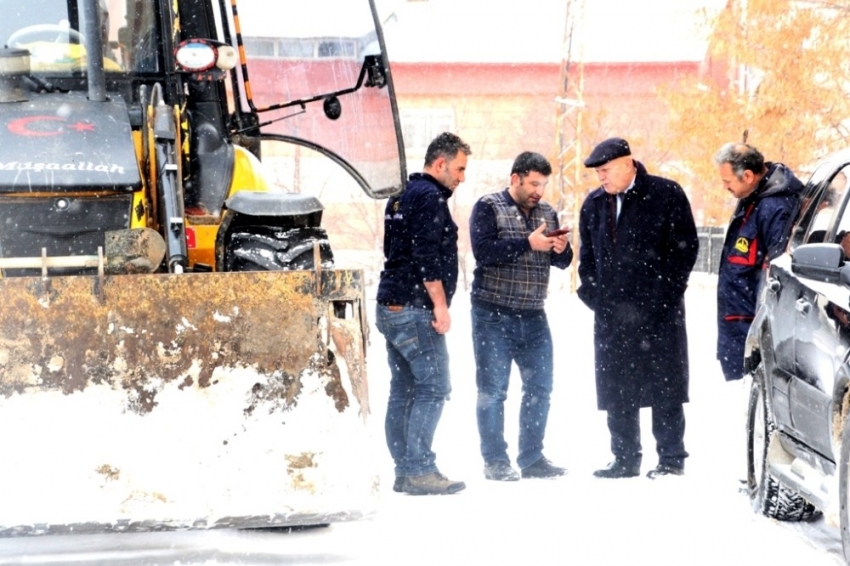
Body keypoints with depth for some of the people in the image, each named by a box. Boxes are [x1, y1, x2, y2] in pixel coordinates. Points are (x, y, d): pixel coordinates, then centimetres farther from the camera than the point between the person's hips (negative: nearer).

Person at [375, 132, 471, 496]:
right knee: (433, 387, -10)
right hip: (415, 309, -10)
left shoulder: (402, 197, 21)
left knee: (404, 390, 9)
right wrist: (440, 304, -18)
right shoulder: (430, 197, -10)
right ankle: (419, 470, -14)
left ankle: (404, 471, 10)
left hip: (391, 306, 10)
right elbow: (426, 255, -19)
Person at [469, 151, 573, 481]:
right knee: (493, 389, -2)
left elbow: (562, 261, 16)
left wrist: (561, 250, -7)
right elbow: (483, 250, -17)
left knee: (540, 388, 7)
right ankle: (495, 461, 4)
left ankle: (532, 458, 17)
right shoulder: (488, 208, -4)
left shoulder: (547, 213, 14)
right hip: (494, 316, -6)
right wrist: (529, 243, -19)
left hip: (534, 317, 6)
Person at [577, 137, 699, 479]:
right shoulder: (593, 204, 13)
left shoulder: (666, 195, -3)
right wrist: (593, 297, 6)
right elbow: (587, 257, 19)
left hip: (659, 312, -5)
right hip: (612, 314, 5)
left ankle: (671, 459, 5)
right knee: (617, 391, 6)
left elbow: (685, 248, -4)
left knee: (664, 387, -1)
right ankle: (625, 460, 13)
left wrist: (663, 297, -9)